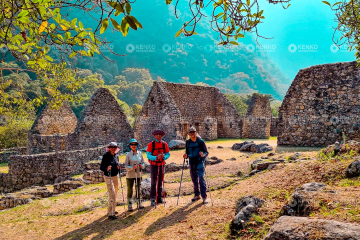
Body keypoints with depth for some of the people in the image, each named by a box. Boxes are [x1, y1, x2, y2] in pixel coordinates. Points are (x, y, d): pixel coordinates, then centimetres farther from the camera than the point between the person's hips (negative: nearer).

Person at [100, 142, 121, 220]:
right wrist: (106, 168, -33)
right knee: (112, 194, -12)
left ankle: (111, 210, 30)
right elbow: (101, 167, -13)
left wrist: (118, 167, -5)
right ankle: (110, 214, -7)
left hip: (115, 176, 7)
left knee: (115, 194, 14)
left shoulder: (116, 156, 6)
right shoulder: (106, 156, -12)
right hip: (108, 177, -7)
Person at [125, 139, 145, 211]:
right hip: (130, 175, -3)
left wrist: (142, 166, -13)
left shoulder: (140, 153, 2)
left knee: (138, 189, 15)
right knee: (130, 190, 4)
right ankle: (129, 206, 12)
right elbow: (126, 166, -6)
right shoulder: (128, 155, -6)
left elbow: (143, 163, 9)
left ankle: (139, 203, 29)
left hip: (138, 175, 3)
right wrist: (132, 167, -23)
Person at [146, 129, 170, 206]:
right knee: (153, 182, -3)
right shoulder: (151, 144, -7)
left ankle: (159, 197, 21)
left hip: (162, 164, 3)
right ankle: (153, 198, 4)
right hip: (153, 165, -3)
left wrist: (164, 157, -20)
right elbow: (148, 155, -13)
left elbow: (168, 154, 2)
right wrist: (156, 157, -28)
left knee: (160, 181, 10)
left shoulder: (164, 144, 2)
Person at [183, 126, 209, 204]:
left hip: (200, 163, -4)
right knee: (194, 180, 12)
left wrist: (203, 154, -26)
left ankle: (204, 197, -4)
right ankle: (197, 195, 26)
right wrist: (186, 155, -7)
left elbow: (206, 152, -5)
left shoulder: (200, 141, -5)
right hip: (192, 163, 5)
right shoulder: (188, 142, 7)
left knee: (201, 179, -9)